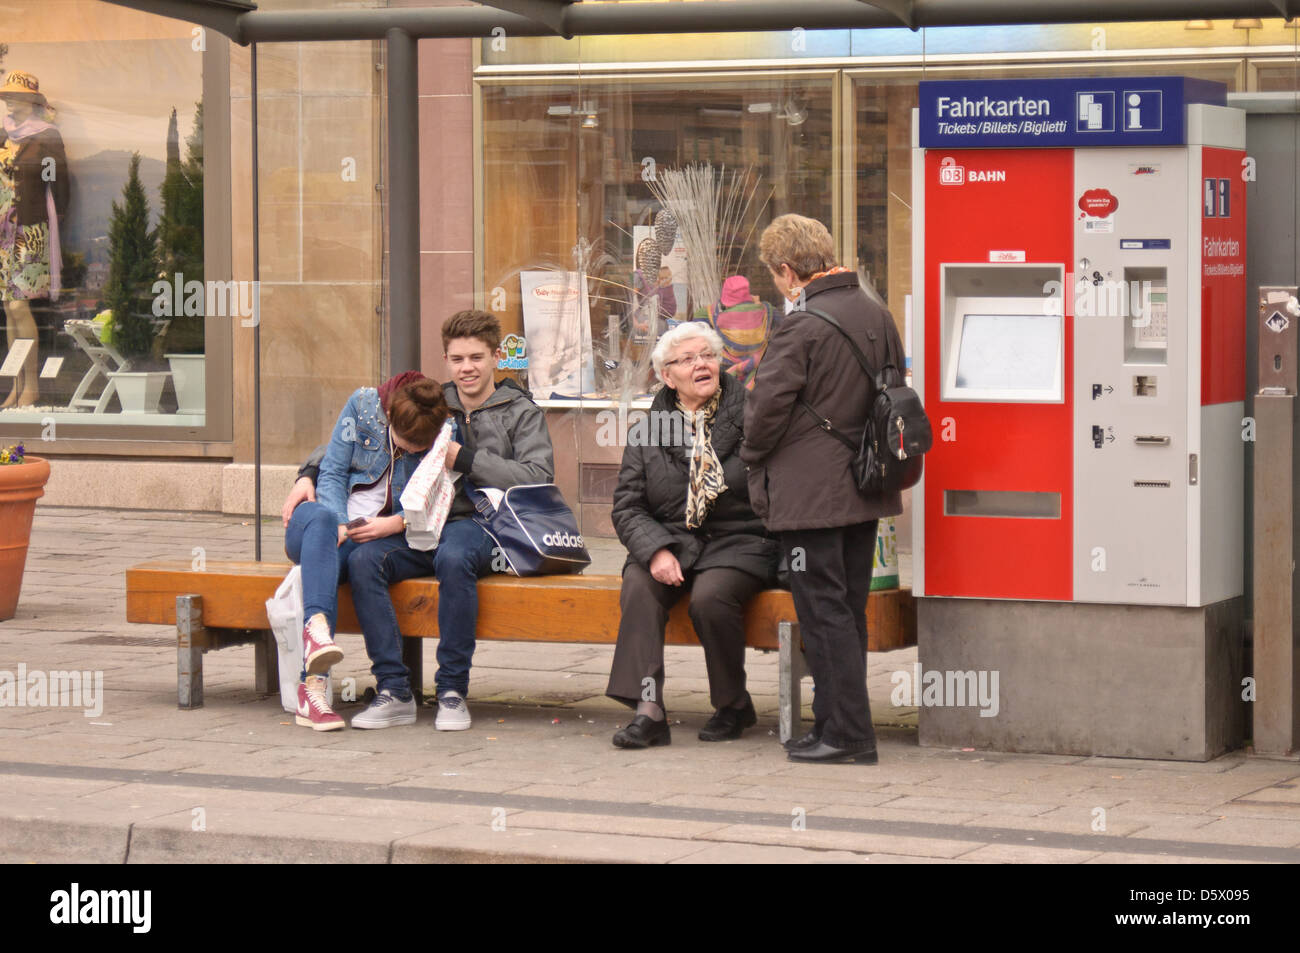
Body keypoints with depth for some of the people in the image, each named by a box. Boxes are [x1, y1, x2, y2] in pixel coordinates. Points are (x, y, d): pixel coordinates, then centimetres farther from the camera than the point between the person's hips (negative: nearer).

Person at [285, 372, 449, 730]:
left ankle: (312, 686, -43)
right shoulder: (364, 405, -2)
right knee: (320, 517, -37)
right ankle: (317, 625, -59)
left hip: (377, 536, 0)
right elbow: (332, 472, -1)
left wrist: (397, 524, -19)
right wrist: (339, 525, -17)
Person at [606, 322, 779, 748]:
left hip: (739, 543, -3)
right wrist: (655, 550, -12)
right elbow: (627, 506, 6)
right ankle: (648, 710, -31)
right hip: (671, 541, 3)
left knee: (710, 596, -31)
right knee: (639, 587, -28)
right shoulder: (649, 429, 10)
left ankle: (734, 705, -8)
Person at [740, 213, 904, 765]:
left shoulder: (802, 326, -17)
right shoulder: (877, 315, 7)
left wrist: (753, 457, 3)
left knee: (824, 612, -3)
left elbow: (768, 407, -15)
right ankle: (840, 726, 19)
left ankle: (846, 733, -3)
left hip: (809, 492, -8)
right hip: (865, 488, 8)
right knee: (849, 611, 13)